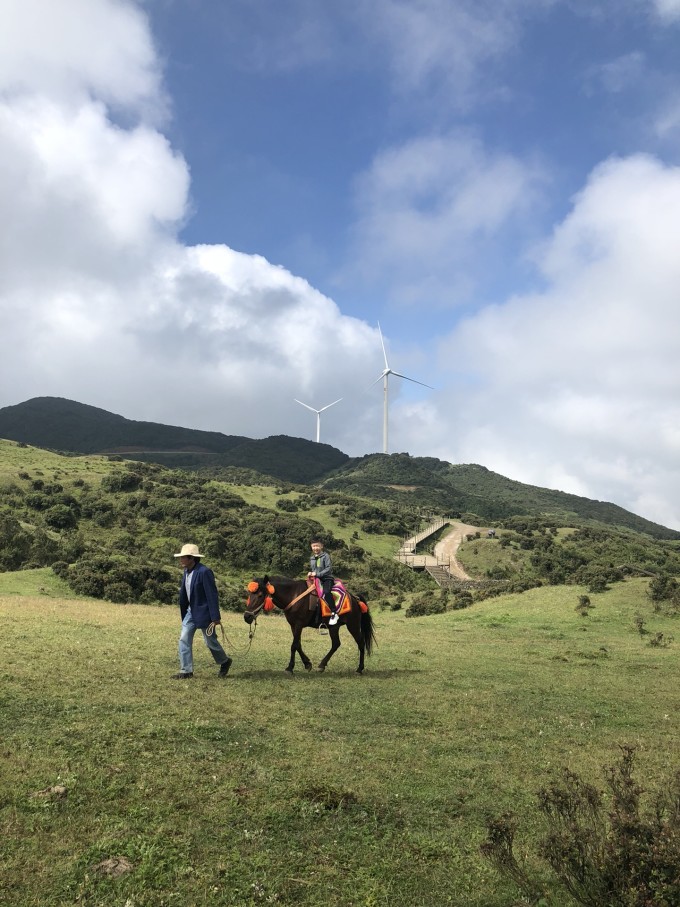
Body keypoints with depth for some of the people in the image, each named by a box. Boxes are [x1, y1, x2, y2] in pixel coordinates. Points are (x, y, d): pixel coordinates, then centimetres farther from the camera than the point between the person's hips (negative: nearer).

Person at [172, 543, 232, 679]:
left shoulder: (204, 572, -23)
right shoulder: (186, 571, 2)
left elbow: (212, 595, -22)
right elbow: (184, 593, 12)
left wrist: (215, 617, -21)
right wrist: (183, 611, 15)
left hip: (203, 612, -7)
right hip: (191, 611, 8)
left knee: (210, 641, 7)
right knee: (184, 640, 3)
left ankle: (225, 662, 31)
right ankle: (186, 671, 11)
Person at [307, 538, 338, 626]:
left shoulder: (325, 556, -4)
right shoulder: (311, 558, 16)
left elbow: (329, 569, -14)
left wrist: (317, 574, -19)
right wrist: (310, 573, 3)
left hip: (327, 578, -8)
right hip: (315, 580, 8)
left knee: (326, 592, -33)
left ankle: (333, 614, -33)